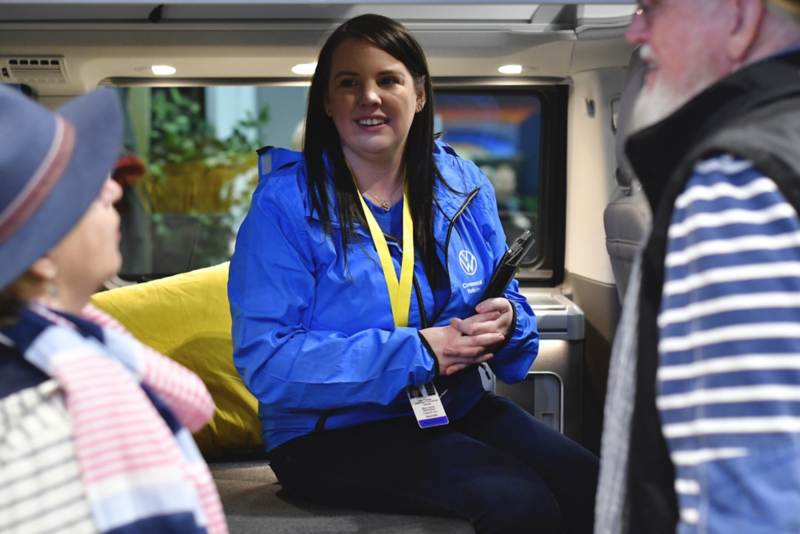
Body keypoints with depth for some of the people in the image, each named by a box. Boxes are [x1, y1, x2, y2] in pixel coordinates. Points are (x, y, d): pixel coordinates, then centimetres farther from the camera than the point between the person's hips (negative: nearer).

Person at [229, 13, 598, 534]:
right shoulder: (286, 202, -9)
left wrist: (505, 320, -12)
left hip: (458, 410, 5)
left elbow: (508, 299, 15)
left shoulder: (464, 185, 8)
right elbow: (266, 361, -16)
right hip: (332, 433, -5)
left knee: (588, 485, -18)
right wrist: (418, 352, -21)